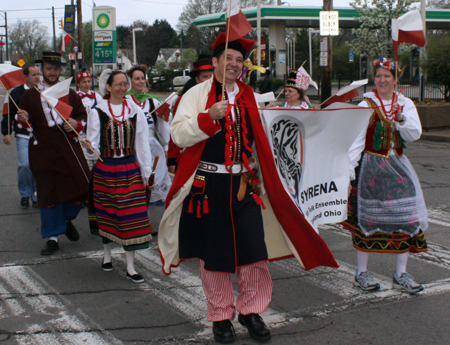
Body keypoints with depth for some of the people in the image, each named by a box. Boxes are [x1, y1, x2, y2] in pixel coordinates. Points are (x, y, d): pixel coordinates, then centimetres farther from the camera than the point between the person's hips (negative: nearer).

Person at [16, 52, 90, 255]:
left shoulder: (70, 93, 11)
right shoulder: (30, 95, 8)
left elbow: (83, 116, 10)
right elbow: (25, 123, 10)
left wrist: (76, 124, -12)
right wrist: (23, 120, -14)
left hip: (69, 148, 1)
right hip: (43, 151, -1)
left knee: (81, 186, -3)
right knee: (48, 193, 1)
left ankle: (67, 219, 27)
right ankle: (52, 237, 12)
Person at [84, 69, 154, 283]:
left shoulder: (135, 112, 5)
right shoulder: (98, 112, 0)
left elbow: (142, 144, 7)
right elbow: (94, 145, -1)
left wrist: (147, 171, 6)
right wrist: (89, 147, -25)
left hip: (130, 170, 1)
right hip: (105, 170, 0)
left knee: (131, 216, -3)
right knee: (106, 214, 10)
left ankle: (130, 267, 3)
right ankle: (107, 256, 32)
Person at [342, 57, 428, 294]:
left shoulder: (405, 104, 7)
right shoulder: (366, 105, -3)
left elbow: (415, 135, -3)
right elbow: (355, 139, -8)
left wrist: (401, 119, -20)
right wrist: (349, 169, -16)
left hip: (397, 166, 4)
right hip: (371, 167, -3)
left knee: (405, 217, 1)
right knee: (368, 218, 1)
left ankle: (401, 274, 12)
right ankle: (362, 273, 14)